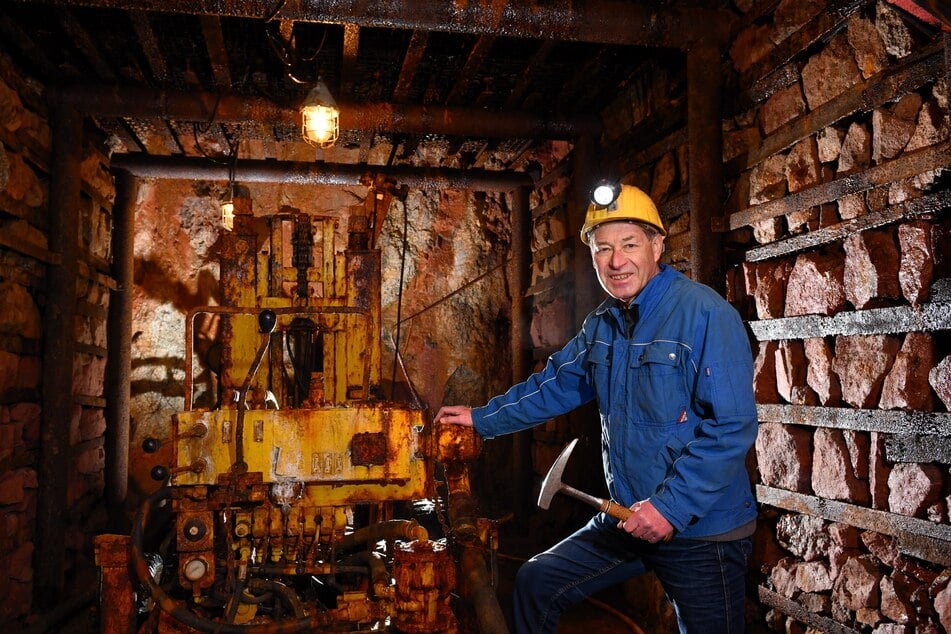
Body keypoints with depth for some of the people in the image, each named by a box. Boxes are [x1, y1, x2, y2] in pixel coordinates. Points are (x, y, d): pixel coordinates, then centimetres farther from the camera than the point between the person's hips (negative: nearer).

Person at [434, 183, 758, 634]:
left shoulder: (706, 314, -19)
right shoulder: (601, 325, 6)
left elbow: (731, 428, -23)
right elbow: (555, 386, 16)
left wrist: (672, 507, -25)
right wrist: (482, 418, 19)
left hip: (702, 532, -6)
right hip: (628, 521, 7)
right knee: (535, 583, 10)